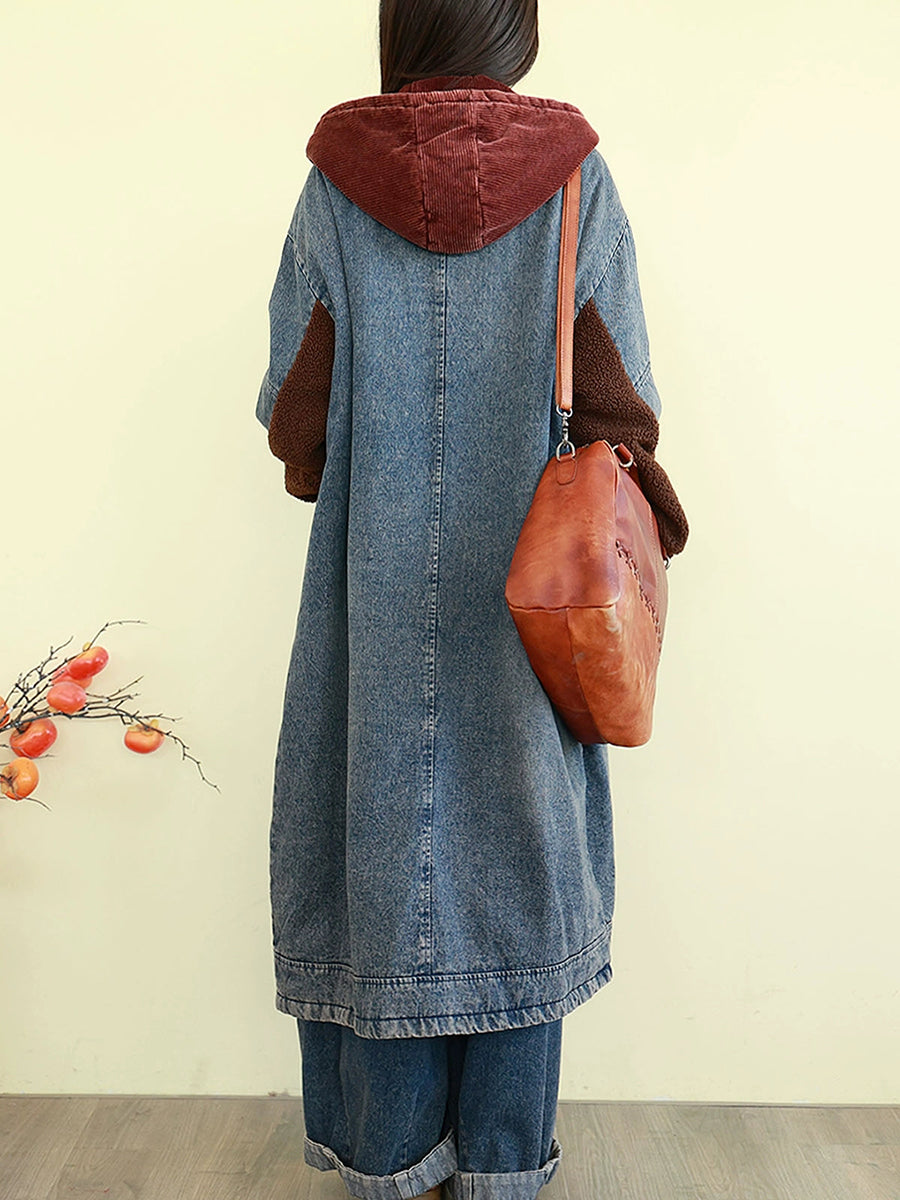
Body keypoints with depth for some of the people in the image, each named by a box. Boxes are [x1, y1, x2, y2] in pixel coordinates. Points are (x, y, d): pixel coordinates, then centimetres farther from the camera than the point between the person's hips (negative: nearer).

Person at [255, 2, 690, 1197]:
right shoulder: (574, 176, -1)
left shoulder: (338, 178, 0)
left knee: (383, 825, 11)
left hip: (376, 594, 1)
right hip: (525, 592, 0)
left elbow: (296, 407, 1)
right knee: (518, 833, 11)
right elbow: (618, 400, -3)